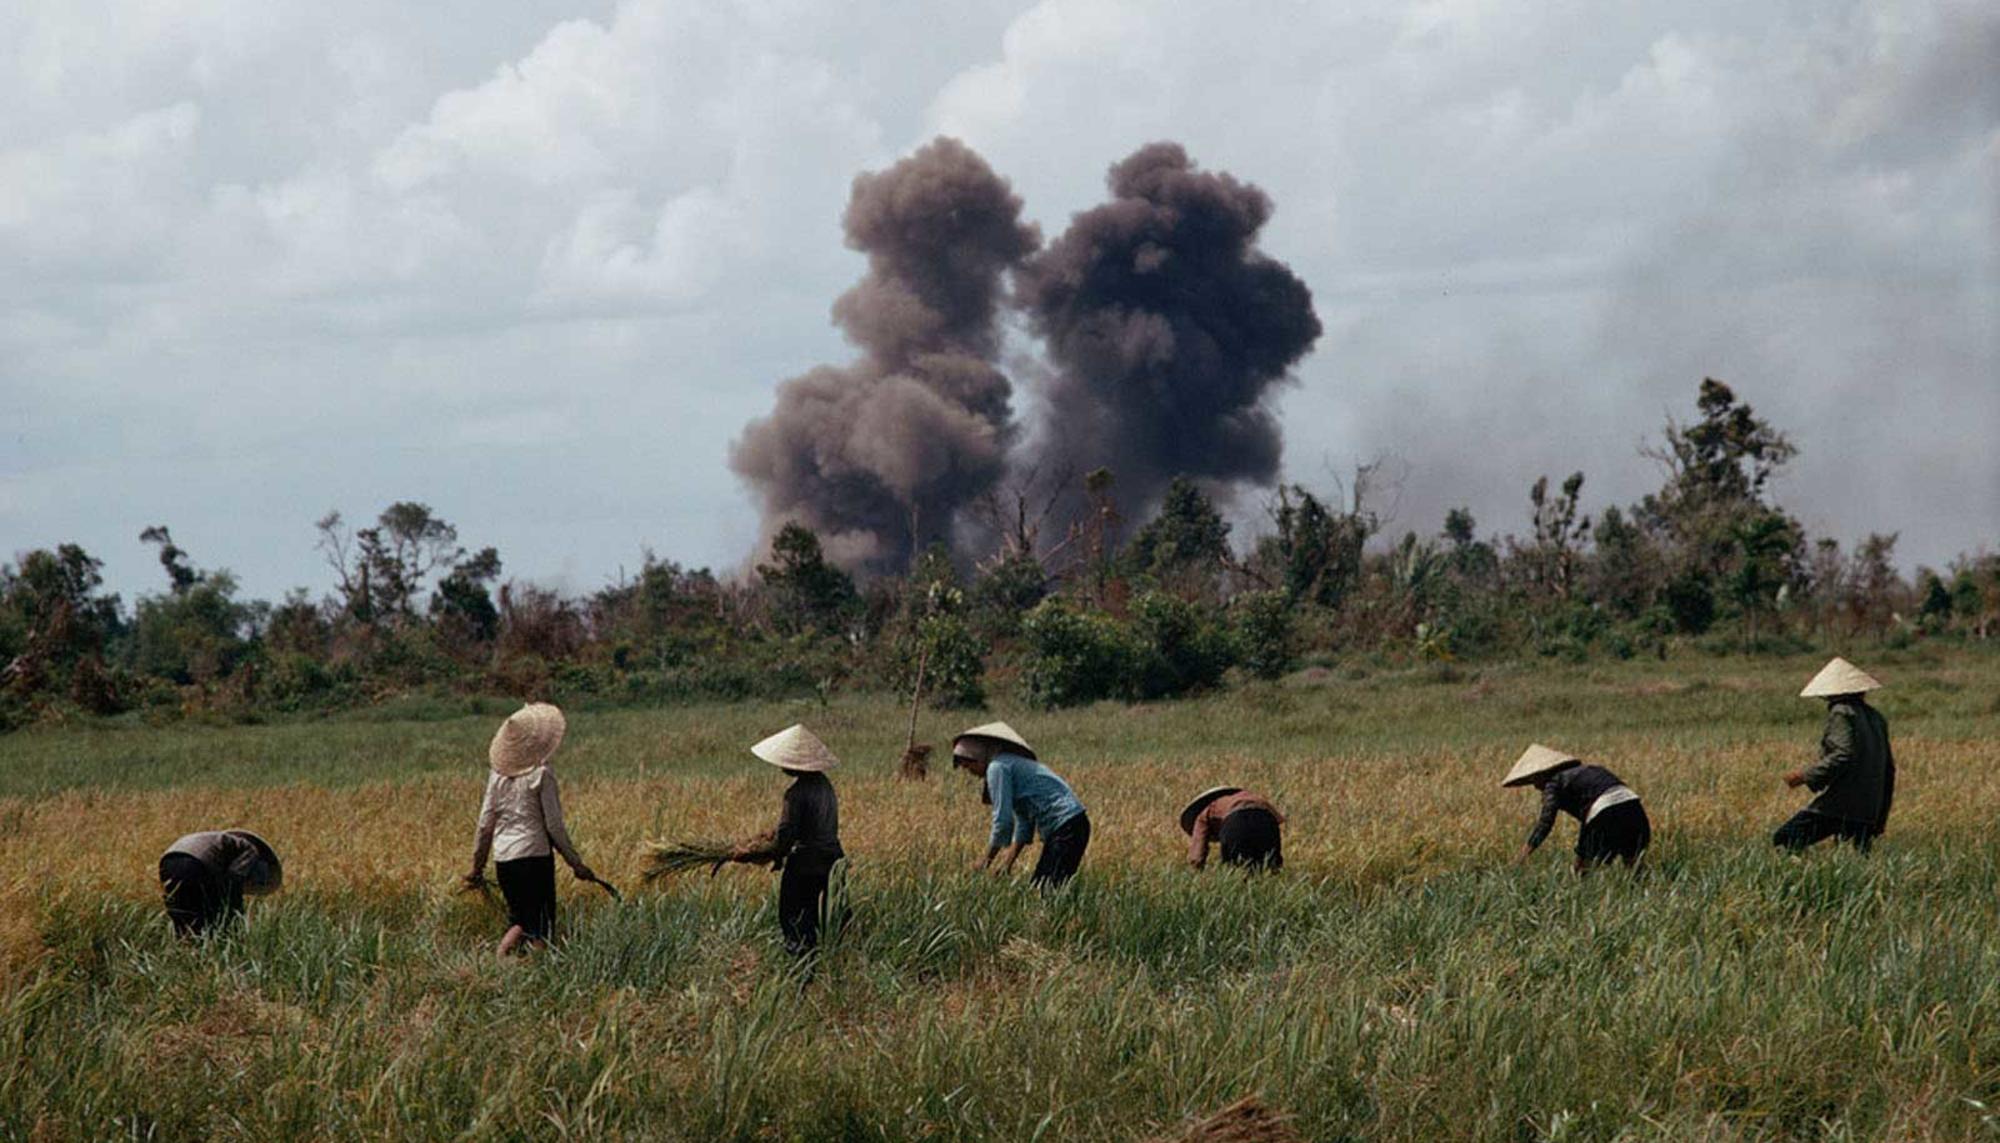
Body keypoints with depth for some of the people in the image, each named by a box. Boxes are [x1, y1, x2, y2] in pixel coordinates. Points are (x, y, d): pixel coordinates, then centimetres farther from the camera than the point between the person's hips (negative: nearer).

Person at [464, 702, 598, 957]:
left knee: (518, 923, 18)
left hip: (503, 859, 5)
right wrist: (576, 863, 0)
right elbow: (554, 825, -8)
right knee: (540, 930, 0)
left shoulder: (498, 774, 6)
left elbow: (485, 825, 9)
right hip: (534, 856, -5)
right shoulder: (541, 774, -8)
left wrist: (477, 868, 17)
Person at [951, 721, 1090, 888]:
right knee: (1037, 886, 9)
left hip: (1066, 826, -10)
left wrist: (986, 861, -3)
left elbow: (1003, 821, -12)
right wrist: (1008, 862, 17)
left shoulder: (998, 768, -8)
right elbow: (1023, 823, 23)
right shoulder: (1012, 764, 22)